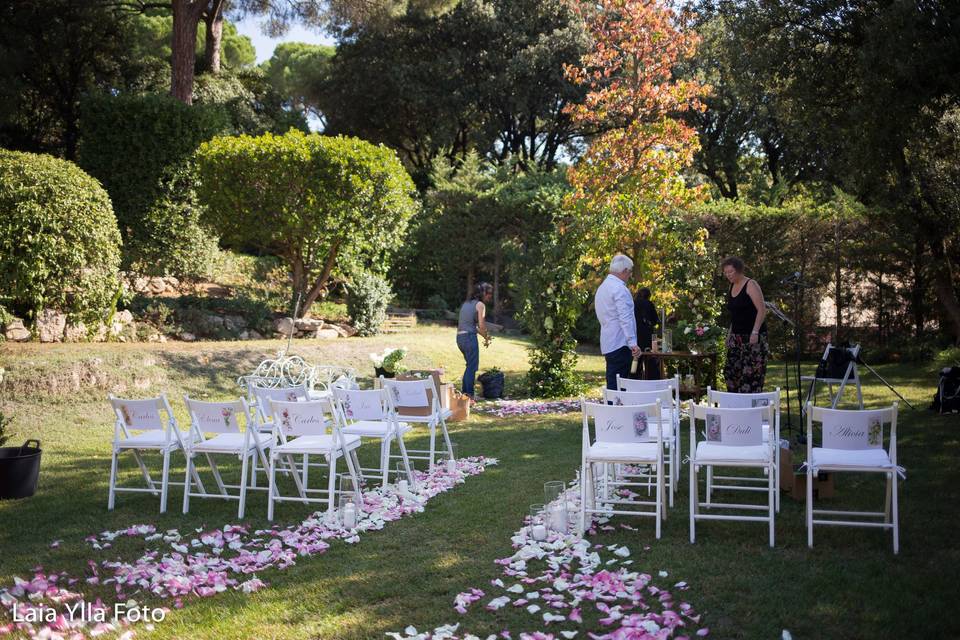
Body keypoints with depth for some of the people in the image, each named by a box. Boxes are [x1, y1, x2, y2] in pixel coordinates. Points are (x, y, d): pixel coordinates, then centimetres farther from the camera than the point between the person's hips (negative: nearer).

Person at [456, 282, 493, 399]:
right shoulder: (480, 305, -5)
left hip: (460, 337, 8)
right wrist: (487, 339, 8)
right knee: (473, 366, 0)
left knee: (470, 364, 21)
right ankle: (469, 394, 1)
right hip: (469, 337, -8)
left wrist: (485, 336, 24)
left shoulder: (466, 303, 19)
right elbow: (481, 325, -9)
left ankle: (464, 391, 23)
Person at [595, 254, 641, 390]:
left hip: (607, 345, 9)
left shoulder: (602, 287, 18)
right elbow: (625, 318, -21)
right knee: (617, 386, -9)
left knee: (612, 385, 10)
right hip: (620, 344, -9)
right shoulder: (619, 288, -13)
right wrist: (633, 343, -24)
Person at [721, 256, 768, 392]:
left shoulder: (750, 285, -9)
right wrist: (730, 334, 18)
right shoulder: (731, 287, 14)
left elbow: (762, 310, -15)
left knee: (751, 373, -10)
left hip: (753, 336, -8)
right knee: (730, 371, 4)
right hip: (737, 337, 8)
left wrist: (755, 332, -23)